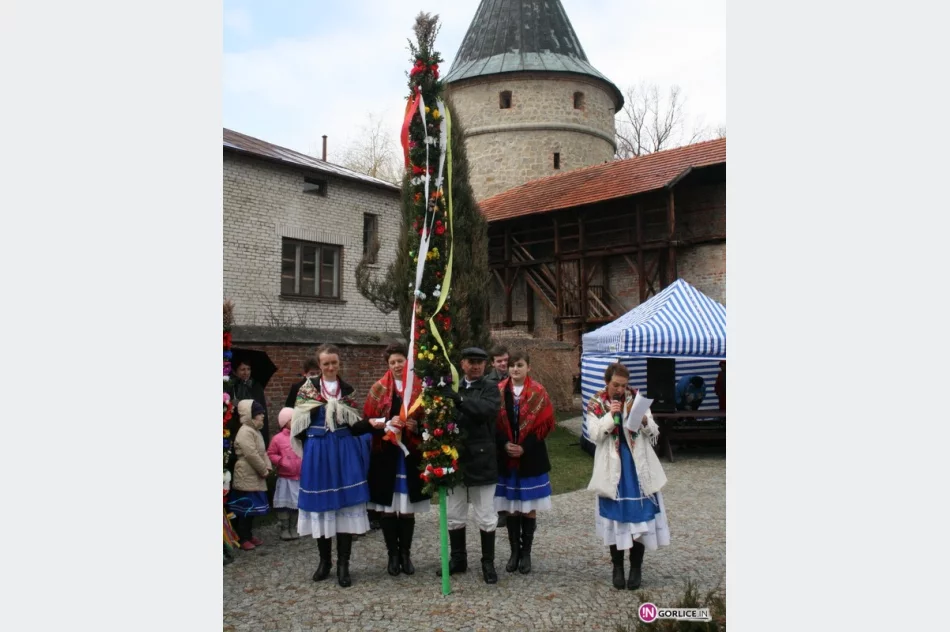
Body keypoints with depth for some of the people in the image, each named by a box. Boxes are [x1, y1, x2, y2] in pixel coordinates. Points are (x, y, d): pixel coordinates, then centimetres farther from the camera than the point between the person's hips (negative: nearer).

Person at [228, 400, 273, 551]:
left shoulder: (255, 430, 14)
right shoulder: (245, 432, -17)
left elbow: (263, 452, 18)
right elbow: (251, 455, -23)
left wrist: (267, 467, 2)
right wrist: (264, 470, -14)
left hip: (255, 477, 10)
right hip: (246, 477, -10)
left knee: (252, 508, 16)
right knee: (245, 508, -3)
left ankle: (249, 535, 25)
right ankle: (243, 539, 4)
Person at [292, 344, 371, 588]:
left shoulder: (347, 390, 9)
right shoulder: (307, 388, 3)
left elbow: (354, 427, 7)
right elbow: (298, 423, 3)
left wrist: (371, 424, -11)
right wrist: (309, 447, -4)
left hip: (345, 451, 1)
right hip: (317, 452, -1)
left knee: (345, 504, -3)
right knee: (321, 503, 5)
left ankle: (343, 565, 4)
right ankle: (324, 560, 20)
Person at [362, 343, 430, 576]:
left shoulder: (419, 388, 4)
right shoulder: (378, 389, 5)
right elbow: (367, 420, 0)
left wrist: (416, 426, -13)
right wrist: (388, 423, -16)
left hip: (411, 453, 0)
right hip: (385, 454, 0)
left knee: (408, 508, 5)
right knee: (388, 508, 2)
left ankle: (406, 554, 17)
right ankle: (393, 555, 15)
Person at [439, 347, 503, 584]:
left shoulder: (490, 388, -3)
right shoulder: (453, 387, 7)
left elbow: (488, 409, -23)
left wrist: (459, 399, -33)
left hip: (481, 460, -3)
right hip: (455, 458, 3)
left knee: (486, 517, 6)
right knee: (454, 516, 13)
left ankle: (488, 563, 19)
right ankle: (458, 558, 28)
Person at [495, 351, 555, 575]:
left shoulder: (538, 392, -4)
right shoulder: (499, 391, 1)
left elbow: (545, 423, -6)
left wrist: (524, 448, -12)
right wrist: (505, 444, -12)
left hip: (531, 457, -1)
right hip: (505, 457, 1)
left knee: (529, 507, 5)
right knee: (511, 507, 8)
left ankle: (526, 553, 16)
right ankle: (514, 552, 19)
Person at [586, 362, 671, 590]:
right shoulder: (596, 404, -1)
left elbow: (654, 432, 0)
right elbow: (594, 435, -12)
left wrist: (643, 420, -21)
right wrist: (611, 415, -22)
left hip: (638, 467, 1)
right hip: (612, 469, -1)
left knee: (640, 514, 2)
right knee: (614, 515, 5)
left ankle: (636, 567, 16)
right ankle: (617, 567, 20)